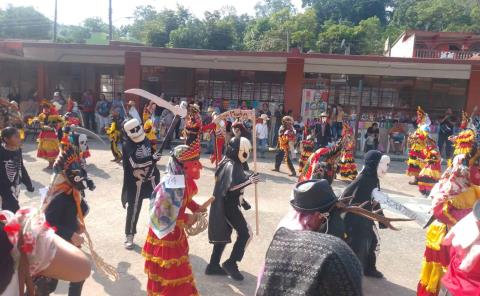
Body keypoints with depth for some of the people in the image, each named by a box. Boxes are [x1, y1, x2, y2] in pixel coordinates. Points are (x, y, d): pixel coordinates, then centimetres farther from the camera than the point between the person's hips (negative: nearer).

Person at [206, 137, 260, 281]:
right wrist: (249, 181, -31)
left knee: (224, 234, 16)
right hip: (227, 206, -10)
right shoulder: (231, 165, -20)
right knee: (245, 233, -6)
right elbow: (232, 185, -33)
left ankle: (213, 265, 25)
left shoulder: (235, 163, 11)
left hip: (228, 205, 10)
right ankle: (231, 263, 2)